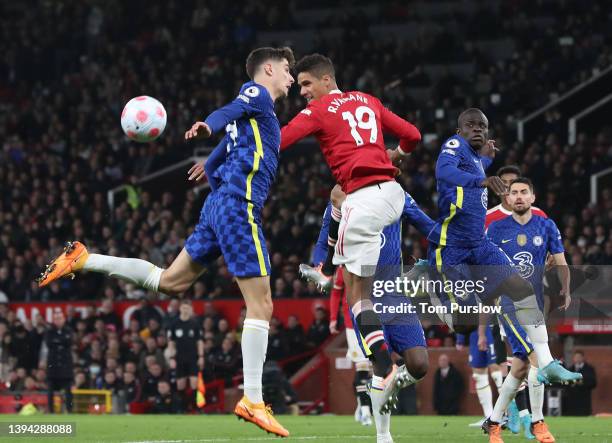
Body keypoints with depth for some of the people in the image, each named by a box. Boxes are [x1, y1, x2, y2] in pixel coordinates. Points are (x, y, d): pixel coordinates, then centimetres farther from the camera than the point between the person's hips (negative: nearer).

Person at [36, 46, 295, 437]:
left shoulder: (257, 109, 23)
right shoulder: (256, 93, -4)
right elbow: (231, 111, -26)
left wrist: (211, 166, 59)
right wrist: (209, 126, -48)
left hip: (220, 203, 10)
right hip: (238, 204, -10)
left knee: (169, 282, 16)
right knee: (261, 304, -11)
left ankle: (84, 260, 15)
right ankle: (252, 401, -14)